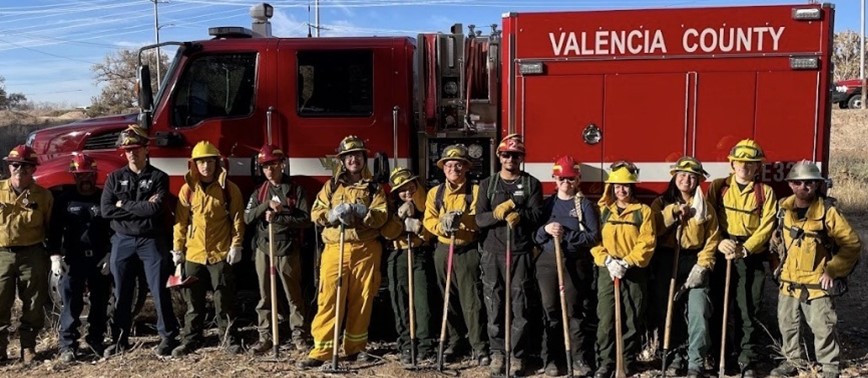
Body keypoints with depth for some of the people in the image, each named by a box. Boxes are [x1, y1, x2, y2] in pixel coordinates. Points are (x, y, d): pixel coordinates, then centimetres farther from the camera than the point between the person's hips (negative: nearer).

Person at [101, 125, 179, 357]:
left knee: (159, 290, 1)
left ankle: (169, 337, 11)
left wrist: (124, 204, -7)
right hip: (123, 241, 3)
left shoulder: (158, 177, -2)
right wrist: (141, 208, -11)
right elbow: (106, 210, -5)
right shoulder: (115, 178, 6)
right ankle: (120, 339, 22)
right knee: (122, 293, 10)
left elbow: (155, 209, -16)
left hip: (151, 241, -3)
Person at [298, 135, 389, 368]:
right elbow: (315, 213, 3)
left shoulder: (374, 187, 10)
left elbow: (382, 216, -4)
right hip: (335, 249, 0)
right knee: (329, 299, -5)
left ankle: (355, 347, 17)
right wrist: (334, 214, -16)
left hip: (365, 251, 1)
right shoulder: (331, 185, 11)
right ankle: (321, 351, -2)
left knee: (361, 300, 5)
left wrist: (362, 212, -21)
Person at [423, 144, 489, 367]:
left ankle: (479, 347, -3)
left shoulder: (475, 190, 0)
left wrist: (462, 218, -27)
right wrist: (442, 226, -18)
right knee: (449, 299, 11)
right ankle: (455, 342, 23)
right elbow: (428, 220, 2)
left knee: (471, 300, -7)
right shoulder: (435, 193, 11)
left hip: (468, 251, -4)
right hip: (443, 250, 4)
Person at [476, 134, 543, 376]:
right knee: (494, 305, 3)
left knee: (520, 306, -1)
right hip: (493, 253, 1)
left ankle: (518, 356, 7)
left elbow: (537, 215, -4)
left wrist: (519, 215, -23)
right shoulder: (488, 184, 10)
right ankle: (497, 352, 14)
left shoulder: (531, 184, 7)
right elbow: (479, 218, 0)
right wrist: (498, 213, -18)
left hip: (521, 253, -1)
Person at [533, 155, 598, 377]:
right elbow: (535, 236, 7)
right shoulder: (547, 204, 10)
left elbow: (594, 236, -8)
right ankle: (551, 360, 11)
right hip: (548, 263, 2)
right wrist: (546, 230, -14)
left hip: (576, 264, -2)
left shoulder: (585, 205, 3)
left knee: (575, 312, 1)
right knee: (550, 312, 4)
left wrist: (566, 234, -17)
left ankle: (578, 359, 9)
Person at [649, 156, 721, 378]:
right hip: (666, 264, 1)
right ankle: (675, 357, 20)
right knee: (667, 312, 5)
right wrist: (672, 213, -15)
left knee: (698, 313, -11)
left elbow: (711, 241, 1)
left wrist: (701, 269, -10)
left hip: (694, 262, -1)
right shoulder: (662, 203, 7)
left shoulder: (704, 207, 5)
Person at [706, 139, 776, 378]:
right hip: (721, 255, 1)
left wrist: (744, 249, -17)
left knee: (748, 310, -1)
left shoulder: (765, 192, 4)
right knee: (717, 307, 6)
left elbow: (766, 227, -4)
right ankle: (715, 356, 18)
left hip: (751, 258, -1)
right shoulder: (718, 187, 6)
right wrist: (719, 243, -17)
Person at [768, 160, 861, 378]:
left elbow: (853, 244, -11)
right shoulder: (785, 209, 1)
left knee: (823, 328, -1)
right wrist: (778, 263, 13)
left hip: (817, 283, -5)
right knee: (787, 324, 15)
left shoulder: (827, 211, -13)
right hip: (788, 280, 5)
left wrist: (833, 271, -14)